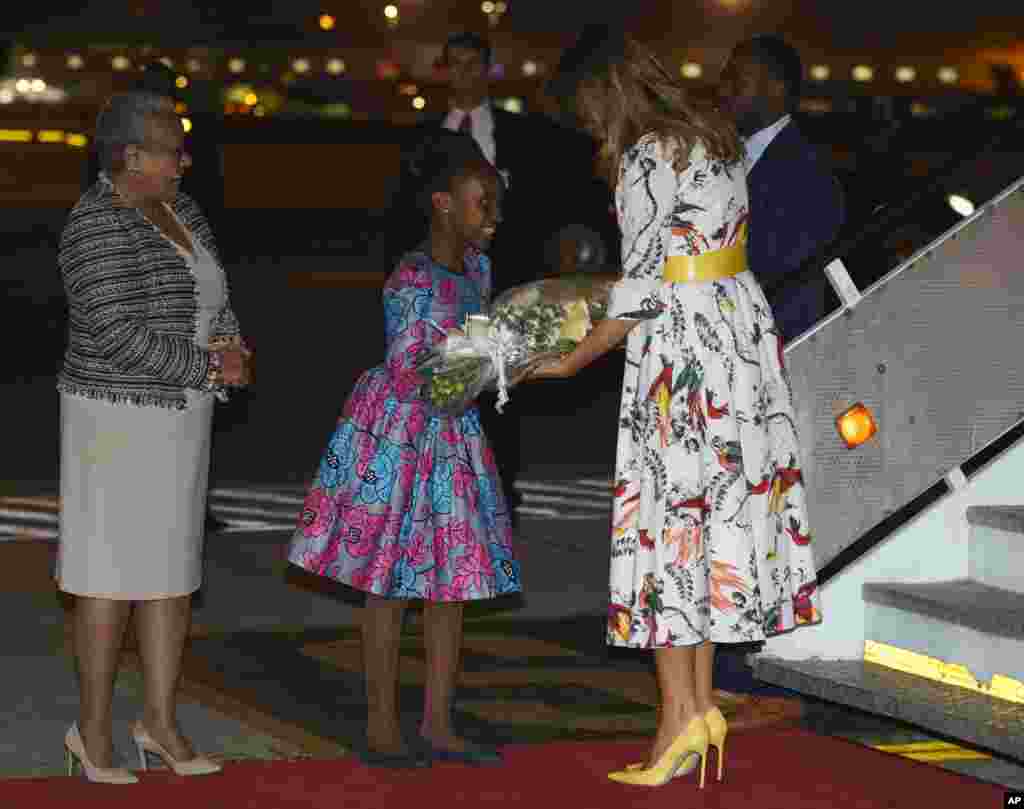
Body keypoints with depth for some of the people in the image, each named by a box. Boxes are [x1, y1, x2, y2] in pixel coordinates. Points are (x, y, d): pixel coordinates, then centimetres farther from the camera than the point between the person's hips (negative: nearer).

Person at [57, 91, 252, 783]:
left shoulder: (177, 209, 8)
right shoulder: (99, 228, -20)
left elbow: (211, 298, 13)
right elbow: (119, 335, -26)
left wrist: (232, 344, -7)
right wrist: (209, 367, -18)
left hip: (177, 419, 8)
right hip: (119, 421, -8)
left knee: (174, 567, 10)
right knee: (116, 573, -1)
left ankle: (161, 720, 19)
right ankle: (94, 727, 12)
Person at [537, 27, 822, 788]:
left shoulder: (647, 158, -16)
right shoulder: (712, 133, 11)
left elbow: (642, 293, -16)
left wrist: (571, 362, -7)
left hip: (683, 343, -9)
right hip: (742, 320, 9)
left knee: (669, 514, -3)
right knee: (719, 509, 10)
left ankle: (682, 713, -3)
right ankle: (702, 703, 14)